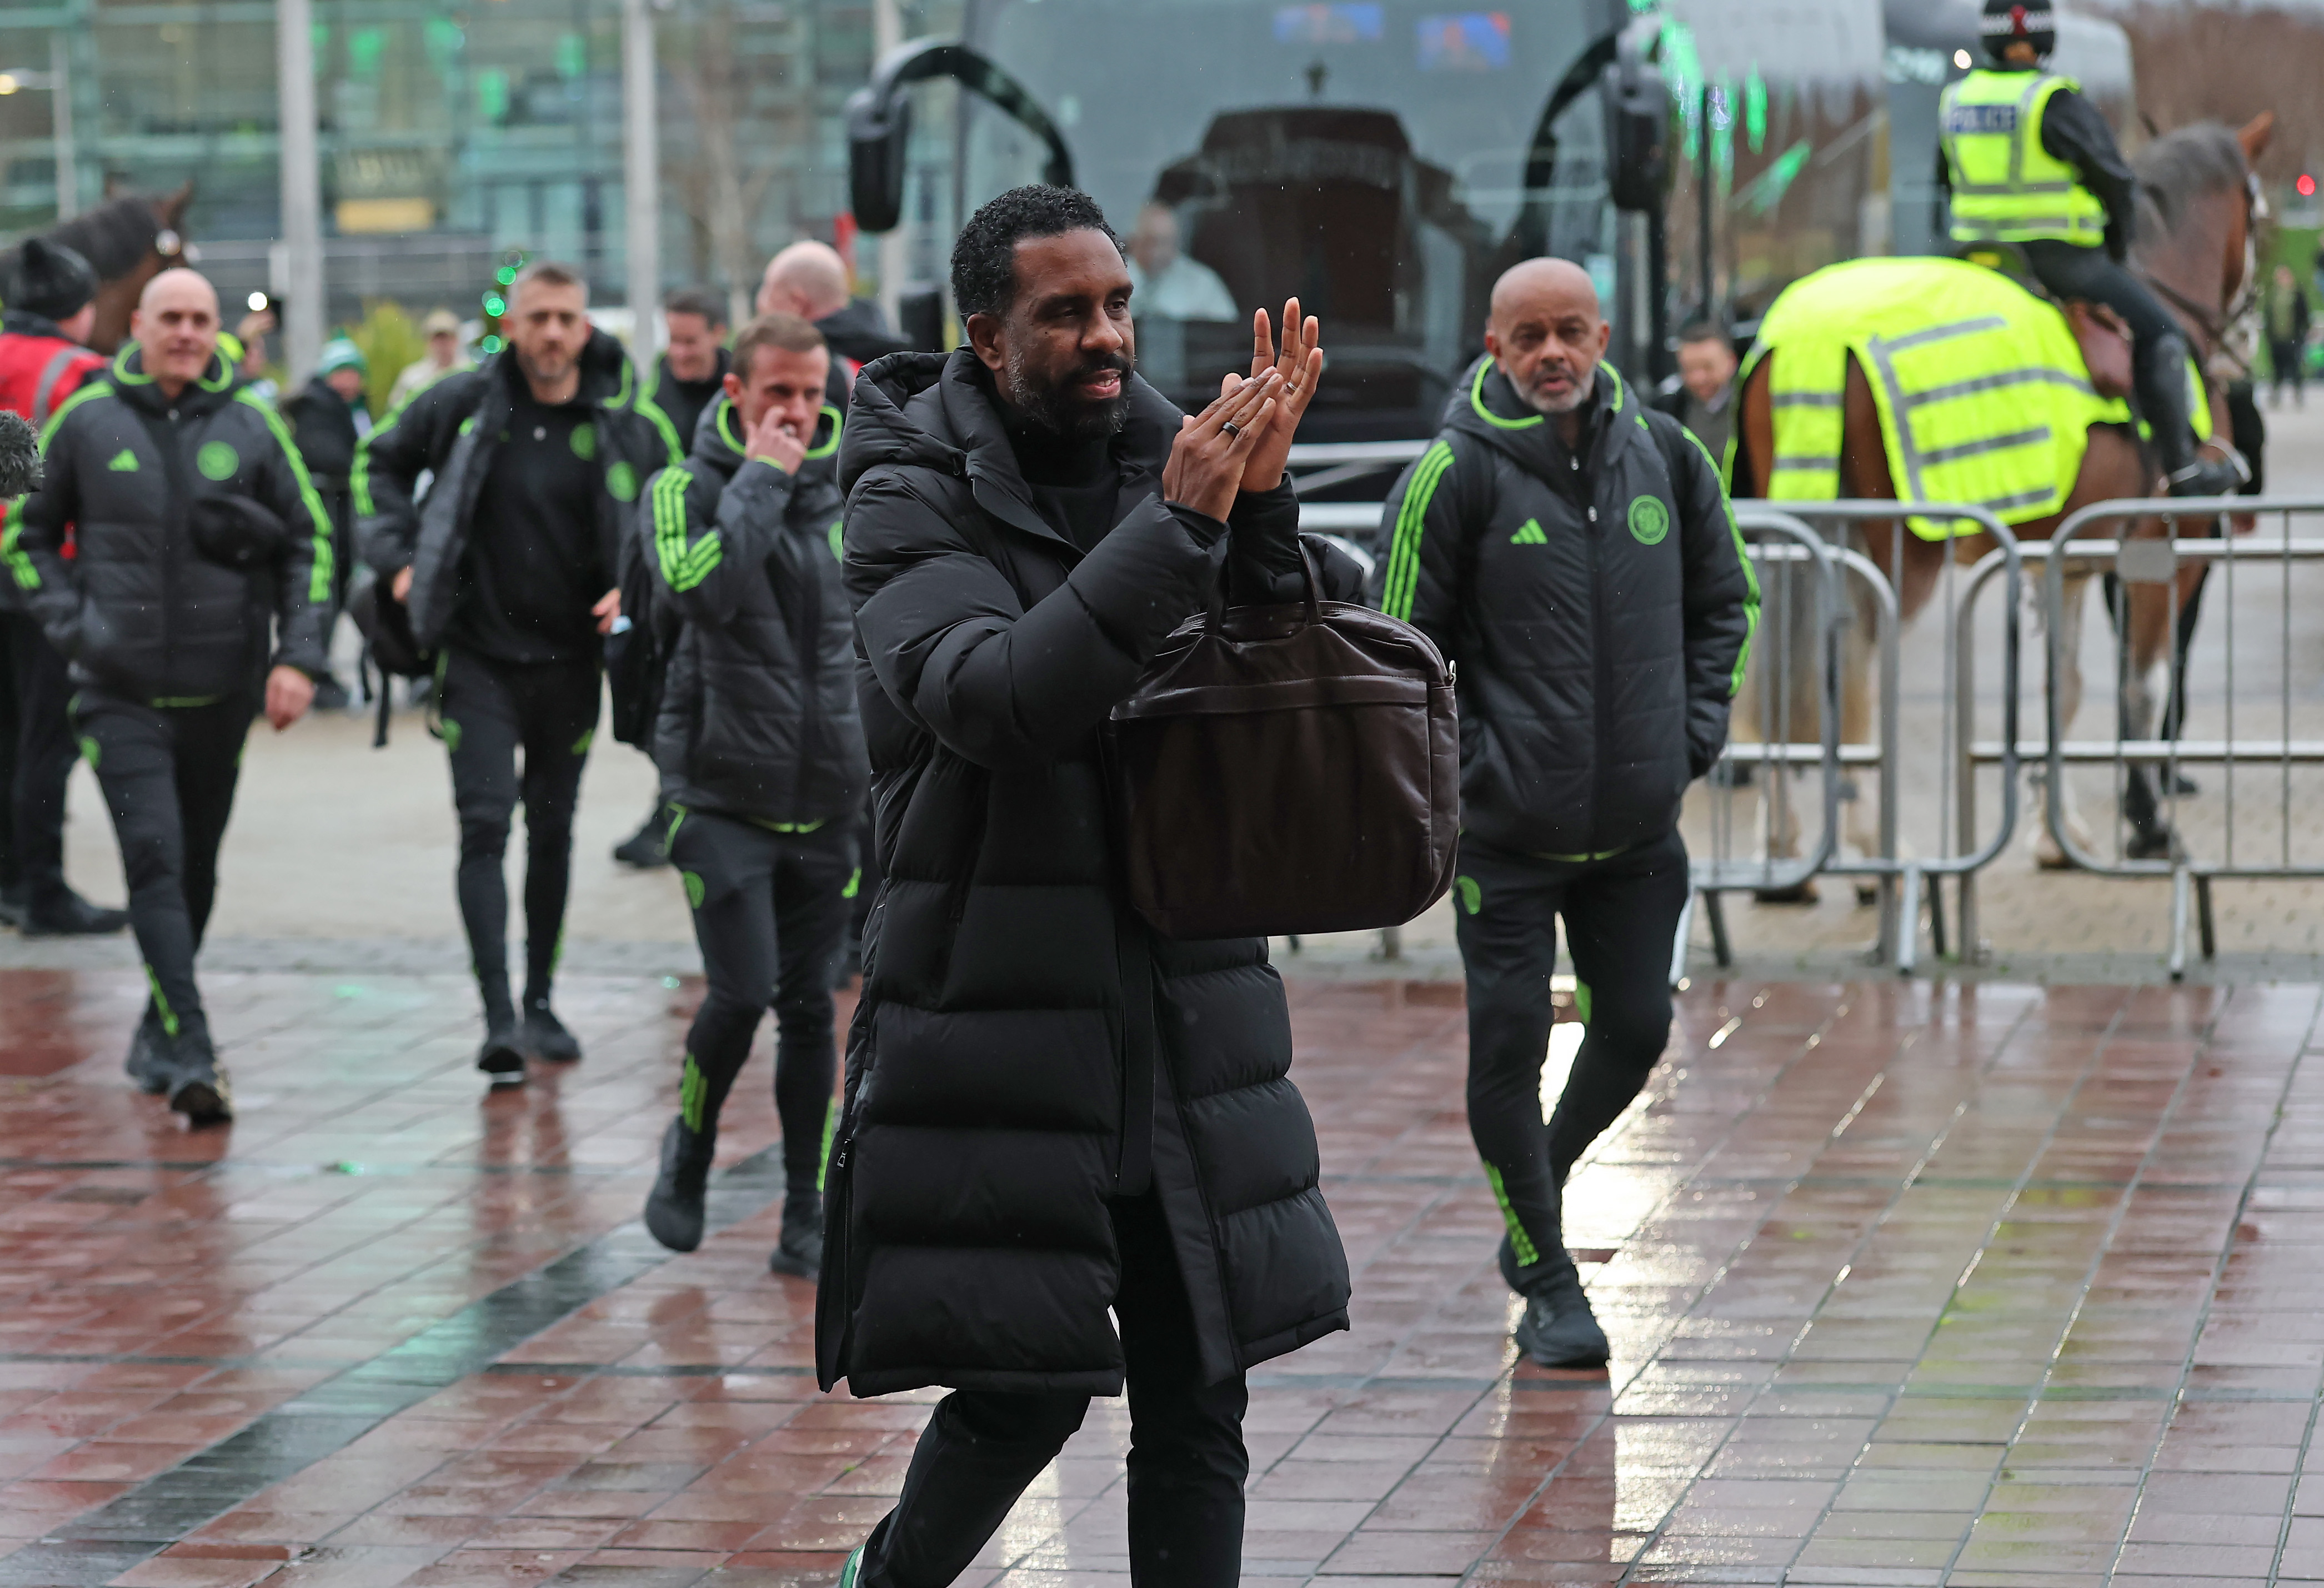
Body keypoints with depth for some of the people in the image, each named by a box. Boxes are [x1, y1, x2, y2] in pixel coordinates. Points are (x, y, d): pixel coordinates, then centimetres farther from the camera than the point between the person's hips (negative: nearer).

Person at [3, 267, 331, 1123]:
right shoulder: (85, 420, 0)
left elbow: (309, 541, 8)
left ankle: (160, 1032, 31)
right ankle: (189, 1054, -21)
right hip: (121, 691, -2)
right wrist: (70, 624, -4)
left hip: (221, 689, 2)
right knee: (155, 859, -15)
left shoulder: (251, 425, 2)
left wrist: (298, 656, -2)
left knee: (196, 867, 13)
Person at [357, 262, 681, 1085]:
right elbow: (382, 462, 11)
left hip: (571, 658, 2)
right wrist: (398, 556, 1)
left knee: (552, 828, 13)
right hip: (478, 655, -2)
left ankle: (540, 1002, 28)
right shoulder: (463, 405, -5)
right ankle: (498, 1018, -14)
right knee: (485, 825, -11)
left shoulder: (629, 423, -4)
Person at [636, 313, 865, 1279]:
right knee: (743, 992, -12)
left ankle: (808, 1210, 12)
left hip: (827, 800, 3)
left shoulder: (851, 498, 7)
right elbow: (695, 589, -25)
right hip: (723, 797, -3)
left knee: (810, 1007, 4)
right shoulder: (687, 491, -4)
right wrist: (759, 479, -19)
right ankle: (690, 1150, 14)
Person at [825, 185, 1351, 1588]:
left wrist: (1262, 504, -17)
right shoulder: (916, 501, -8)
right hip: (1001, 1026, -4)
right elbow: (992, 697, -25)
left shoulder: (1164, 456, 6)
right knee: (1024, 1395, 1)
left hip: (1181, 1015, 5)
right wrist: (1179, 525, -30)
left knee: (1197, 1399, 5)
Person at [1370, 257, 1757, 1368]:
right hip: (1505, 828, -4)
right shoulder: (1455, 474, -10)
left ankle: (1542, 1183, 37)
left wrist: (1693, 734, 5)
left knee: (1636, 1031, 9)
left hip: (1639, 824, 4)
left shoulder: (1663, 454, 3)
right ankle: (1547, 1285, 10)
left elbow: (1724, 602, 16)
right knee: (1510, 1041, -3)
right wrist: (1468, 767, -12)